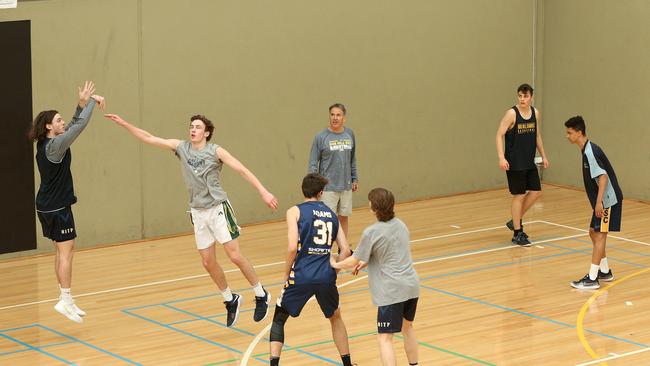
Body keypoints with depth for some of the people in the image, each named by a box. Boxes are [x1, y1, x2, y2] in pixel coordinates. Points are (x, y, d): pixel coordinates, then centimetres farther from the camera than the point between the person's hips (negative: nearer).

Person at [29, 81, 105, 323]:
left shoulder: (46, 144, 9)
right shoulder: (54, 145, -18)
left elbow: (74, 125, 15)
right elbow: (80, 126, -20)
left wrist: (82, 104, 4)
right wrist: (88, 102, -9)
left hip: (48, 206, 10)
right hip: (57, 207, -10)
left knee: (62, 251, 13)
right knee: (66, 251, -8)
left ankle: (66, 297, 17)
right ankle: (65, 300, -9)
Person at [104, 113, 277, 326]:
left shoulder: (215, 151, -7)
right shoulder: (181, 147, 4)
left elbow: (242, 170, -10)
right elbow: (148, 138, 3)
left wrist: (263, 192, -18)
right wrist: (124, 124, -4)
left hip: (218, 208, -4)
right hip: (198, 211, 4)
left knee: (235, 255, -9)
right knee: (208, 262, 6)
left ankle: (261, 295, 8)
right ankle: (230, 300, 25)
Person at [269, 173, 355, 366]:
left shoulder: (295, 211, 2)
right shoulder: (331, 214, 15)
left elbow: (293, 247, -11)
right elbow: (346, 250, 8)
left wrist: (286, 274, 1)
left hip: (301, 276, -3)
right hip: (326, 277, 3)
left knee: (278, 319, 14)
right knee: (335, 317, 29)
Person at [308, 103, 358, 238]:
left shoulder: (349, 134, 5)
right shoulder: (321, 137, -8)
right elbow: (313, 163, -7)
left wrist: (355, 179, 14)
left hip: (346, 186, 4)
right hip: (328, 187, -4)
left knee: (343, 217, 12)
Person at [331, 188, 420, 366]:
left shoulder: (371, 233, -13)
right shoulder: (400, 225, 9)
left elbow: (353, 261, -3)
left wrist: (336, 264, 16)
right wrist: (365, 262, 25)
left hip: (391, 290, -8)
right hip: (412, 285, 8)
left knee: (385, 337, -5)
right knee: (407, 326, 28)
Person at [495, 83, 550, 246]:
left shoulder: (535, 113, 5)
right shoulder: (512, 113, -14)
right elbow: (499, 135, -16)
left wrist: (543, 156, 17)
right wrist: (501, 157, -26)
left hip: (529, 162, 7)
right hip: (514, 164, -7)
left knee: (536, 192, 8)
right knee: (519, 195, -2)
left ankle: (516, 221, 25)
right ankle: (517, 234, 8)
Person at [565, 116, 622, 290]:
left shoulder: (590, 151, -19)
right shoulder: (587, 149, 11)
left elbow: (603, 176, -24)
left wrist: (599, 202, -25)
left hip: (608, 200, -10)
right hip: (602, 200, 10)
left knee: (600, 235, -7)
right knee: (594, 232, 16)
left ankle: (592, 279, -5)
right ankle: (605, 271, 27)